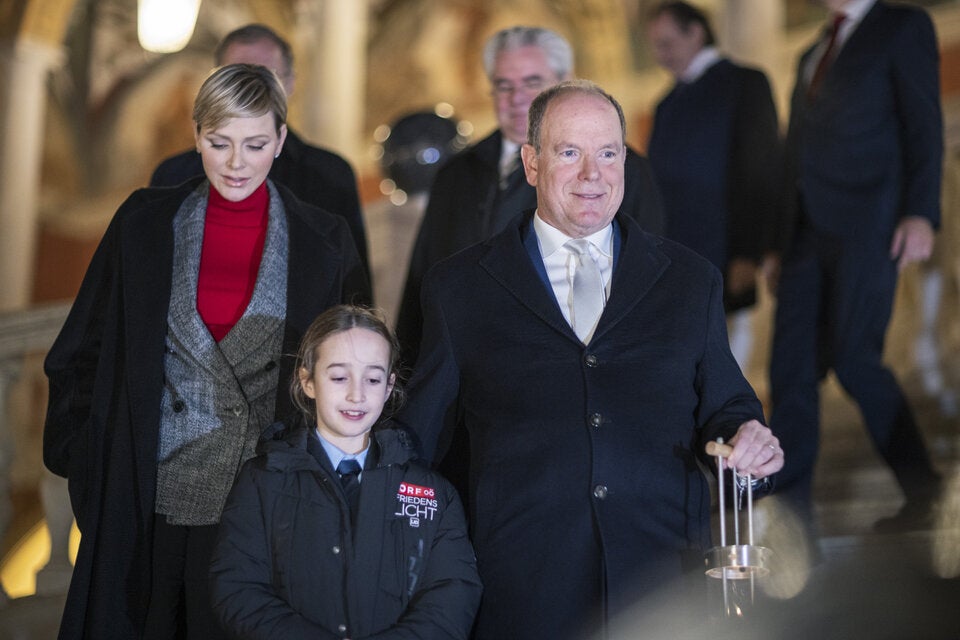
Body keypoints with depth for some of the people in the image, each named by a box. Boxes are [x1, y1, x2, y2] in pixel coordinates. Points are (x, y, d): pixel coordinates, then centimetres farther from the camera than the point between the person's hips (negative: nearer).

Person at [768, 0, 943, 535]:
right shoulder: (813, 55, 24)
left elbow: (924, 125, -6)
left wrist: (921, 213, -17)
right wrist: (783, 248, 17)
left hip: (866, 227, -7)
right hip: (810, 231, 7)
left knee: (854, 358, -12)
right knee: (792, 366, -1)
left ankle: (924, 494, 2)